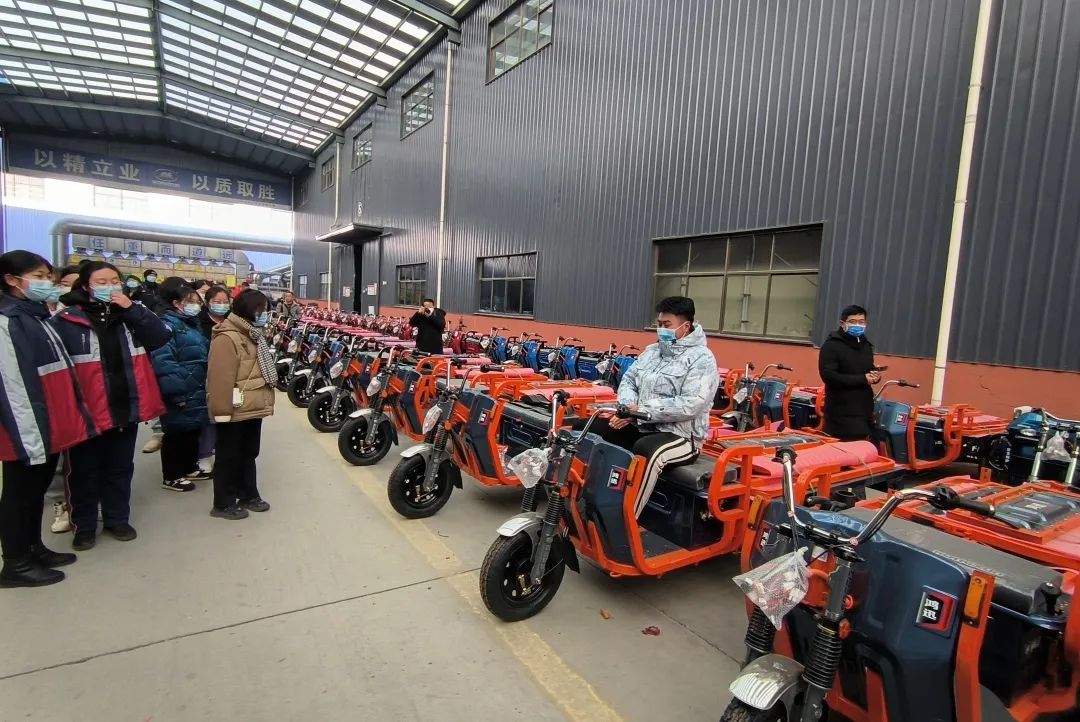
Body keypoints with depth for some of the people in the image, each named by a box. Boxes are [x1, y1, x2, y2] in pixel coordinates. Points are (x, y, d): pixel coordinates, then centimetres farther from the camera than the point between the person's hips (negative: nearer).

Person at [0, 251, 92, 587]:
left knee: (37, 490, 19)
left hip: (52, 426, 9)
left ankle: (34, 549, 33)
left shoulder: (38, 316, 14)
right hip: (29, 431, -8)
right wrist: (29, 434, -22)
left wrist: (76, 417, 16)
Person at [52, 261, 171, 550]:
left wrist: (132, 309, -15)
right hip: (86, 411, -3)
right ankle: (84, 525, 27)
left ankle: (118, 519, 31)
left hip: (126, 408, 4)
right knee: (85, 472, 11)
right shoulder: (66, 320, -7)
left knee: (120, 469, 17)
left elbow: (160, 337, -6)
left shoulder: (130, 315, 6)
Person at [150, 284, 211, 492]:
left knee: (193, 430, 18)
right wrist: (177, 392, -25)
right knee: (176, 433, 3)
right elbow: (163, 362, -23)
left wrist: (205, 386, 17)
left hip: (197, 392, 9)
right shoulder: (168, 325, -14)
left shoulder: (193, 324, 15)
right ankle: (171, 477, 15)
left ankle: (189, 468, 32)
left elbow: (204, 356, 23)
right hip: (180, 394, -9)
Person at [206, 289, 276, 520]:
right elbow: (221, 378, -23)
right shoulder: (227, 338, -18)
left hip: (252, 408, 9)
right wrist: (222, 410, -24)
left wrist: (264, 402, 22)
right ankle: (223, 503, 16)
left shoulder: (253, 334, 14)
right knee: (229, 457, 4)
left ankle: (249, 495, 31)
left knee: (249, 453, 18)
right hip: (234, 411, -9)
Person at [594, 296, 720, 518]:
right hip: (640, 426, 8)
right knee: (595, 430, -7)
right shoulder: (652, 350, 14)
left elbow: (690, 405, -21)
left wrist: (642, 411, -22)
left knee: (646, 451, -38)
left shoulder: (701, 359, -10)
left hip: (680, 436, -7)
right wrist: (627, 407, -9)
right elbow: (628, 379, 14)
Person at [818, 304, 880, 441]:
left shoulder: (866, 345, 19)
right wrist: (863, 379, -17)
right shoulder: (831, 345, -7)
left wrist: (875, 376, 4)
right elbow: (828, 375, -18)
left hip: (864, 409, 7)